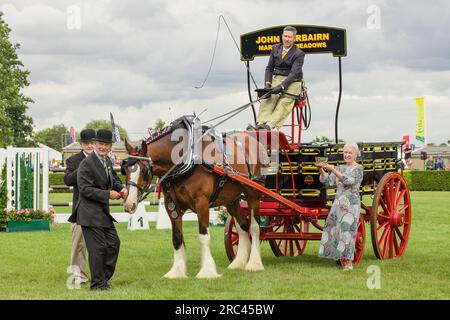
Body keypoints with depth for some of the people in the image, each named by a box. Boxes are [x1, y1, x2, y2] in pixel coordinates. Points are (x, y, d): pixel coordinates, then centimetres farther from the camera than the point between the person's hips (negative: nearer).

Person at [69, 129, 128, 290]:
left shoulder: (107, 161, 10)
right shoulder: (87, 163, -17)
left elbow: (113, 179, 24)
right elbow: (85, 189, -21)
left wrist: (121, 188, 3)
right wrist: (107, 194, -21)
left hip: (104, 212, 9)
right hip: (90, 213, -9)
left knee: (114, 243, 14)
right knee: (98, 247, -5)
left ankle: (104, 277, 28)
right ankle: (97, 283, 7)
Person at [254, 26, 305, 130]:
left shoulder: (299, 54, -3)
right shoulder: (276, 48, 14)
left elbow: (294, 73, -14)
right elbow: (269, 67, 14)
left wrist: (281, 86, -28)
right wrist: (267, 83, -5)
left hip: (292, 81, -3)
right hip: (277, 79, 3)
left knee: (285, 102, -32)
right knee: (268, 99, -27)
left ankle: (270, 125, -51)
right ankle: (260, 124, -46)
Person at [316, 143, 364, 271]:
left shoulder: (358, 169, -2)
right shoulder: (341, 168, 15)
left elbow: (348, 181, -19)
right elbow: (328, 181, 7)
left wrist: (332, 169, -24)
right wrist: (321, 170, -9)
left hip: (351, 204, -6)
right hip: (338, 203, 6)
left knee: (346, 231, -11)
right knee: (334, 231, 2)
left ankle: (349, 263, -6)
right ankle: (342, 261, 10)